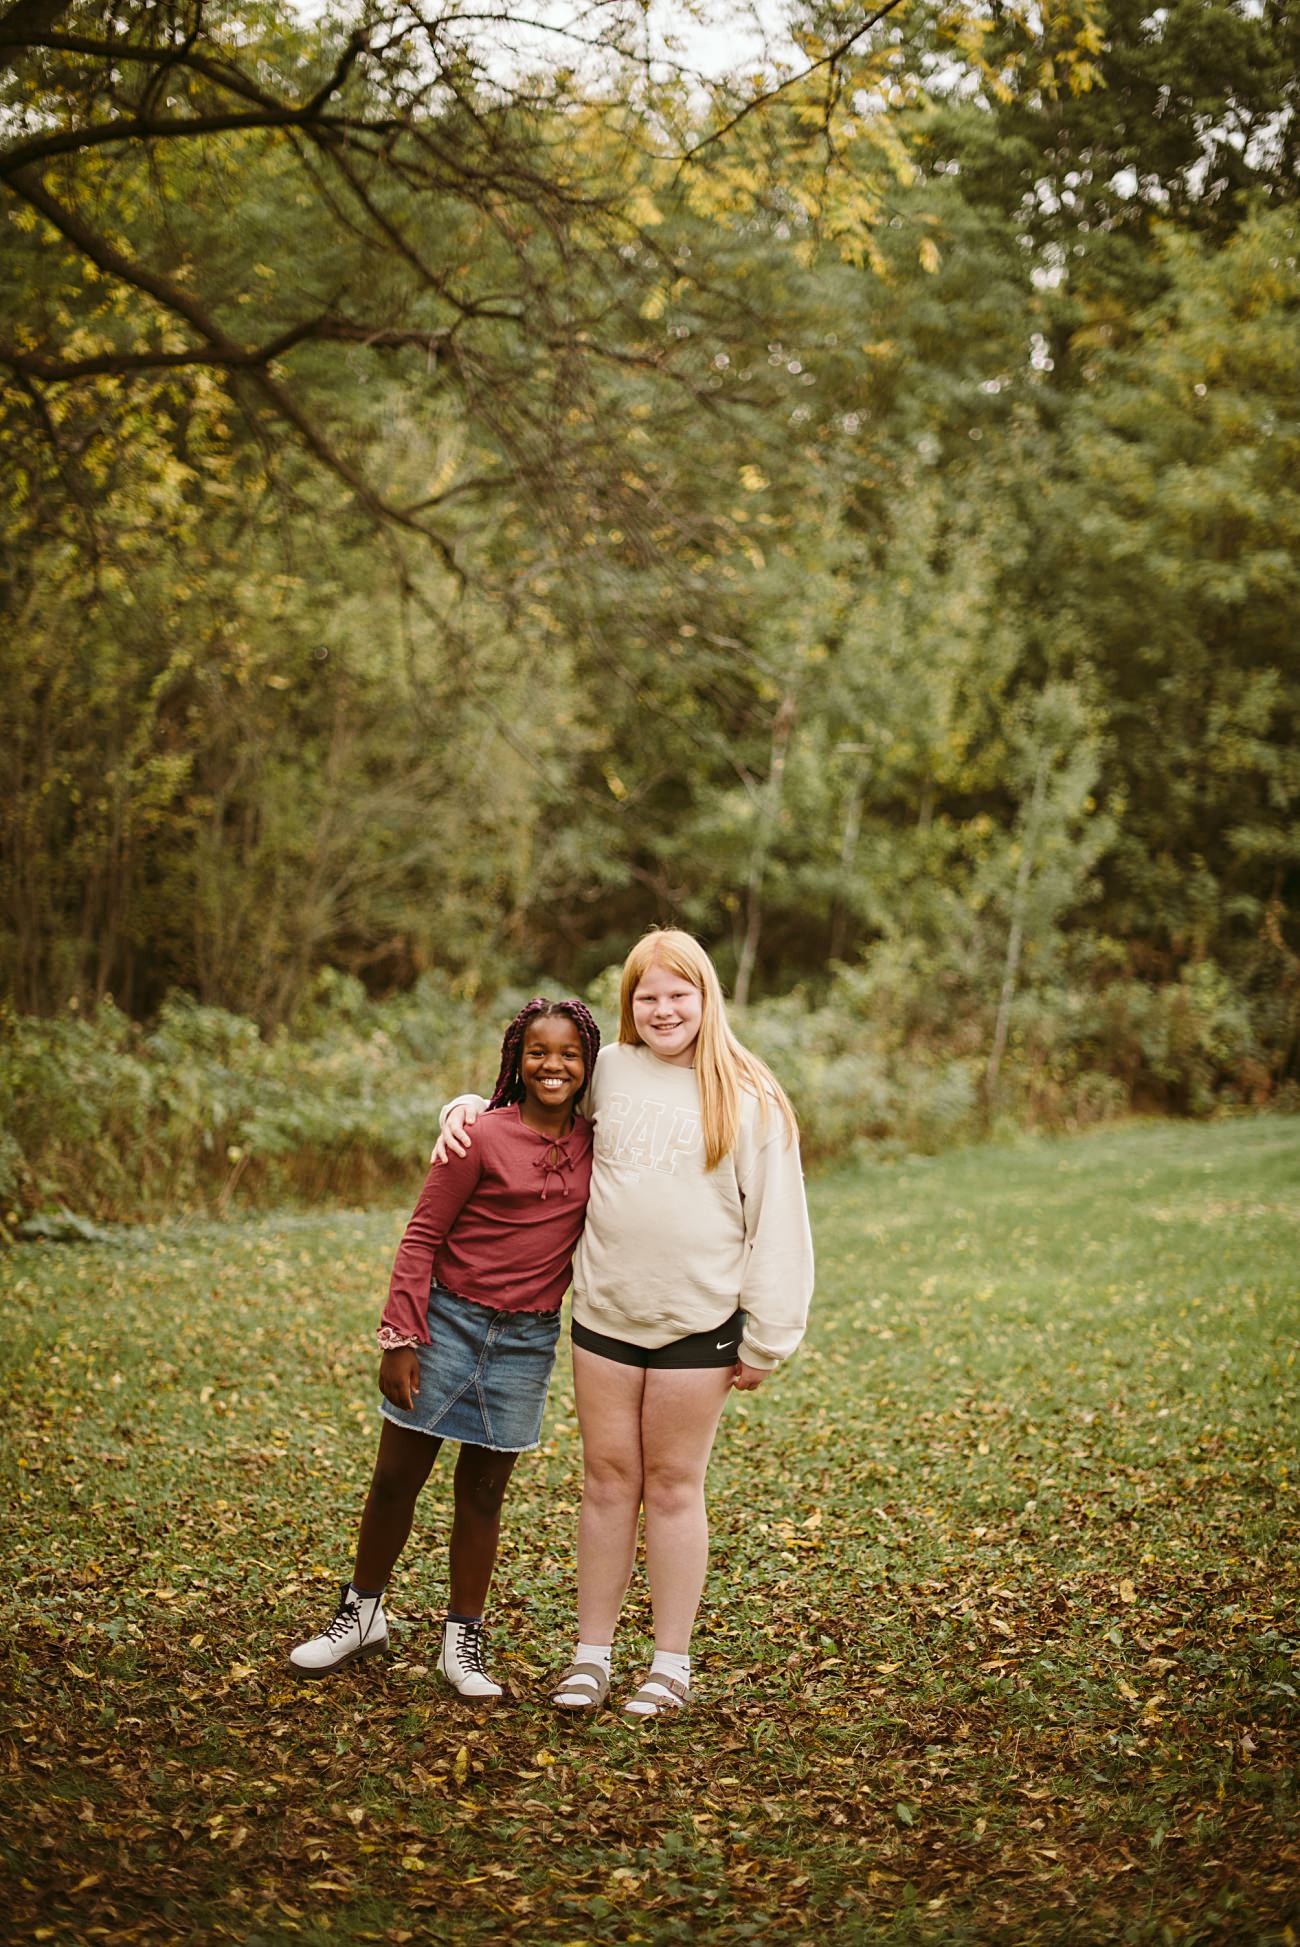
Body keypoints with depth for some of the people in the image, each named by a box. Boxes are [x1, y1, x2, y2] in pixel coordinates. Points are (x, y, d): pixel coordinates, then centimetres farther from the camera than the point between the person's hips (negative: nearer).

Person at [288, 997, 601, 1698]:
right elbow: (422, 1236, -8)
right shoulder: (482, 1135, -10)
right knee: (396, 1476, 7)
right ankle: (362, 1612, 26)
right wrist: (400, 1338, -11)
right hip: (449, 1320, -2)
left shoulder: (594, 1146, 2)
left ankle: (462, 1640, 22)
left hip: (527, 1340, 2)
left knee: (483, 1489, 10)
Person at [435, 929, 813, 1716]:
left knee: (673, 1487, 6)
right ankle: (592, 1653, 20)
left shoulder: (747, 1098, -5)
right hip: (604, 1317, 3)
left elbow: (777, 1223, -4)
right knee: (608, 1480, 8)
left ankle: (672, 1664, 18)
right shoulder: (607, 1072, 5)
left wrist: (766, 1339, -6)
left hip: (697, 1325, -3)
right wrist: (467, 1111, 3)